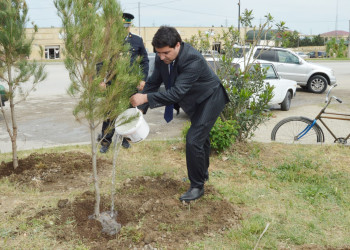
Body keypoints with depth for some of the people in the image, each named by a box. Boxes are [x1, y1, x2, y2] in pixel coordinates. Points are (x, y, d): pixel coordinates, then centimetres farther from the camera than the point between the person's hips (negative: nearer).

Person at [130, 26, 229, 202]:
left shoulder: (193, 60, -38)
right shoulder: (162, 58, -16)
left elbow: (177, 92, -43)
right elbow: (153, 83, -7)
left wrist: (145, 98, -48)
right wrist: (140, 108, -17)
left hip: (210, 99, -8)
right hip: (195, 101, 8)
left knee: (193, 140, -16)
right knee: (200, 137, 24)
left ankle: (197, 186, 1)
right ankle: (203, 172, 47)